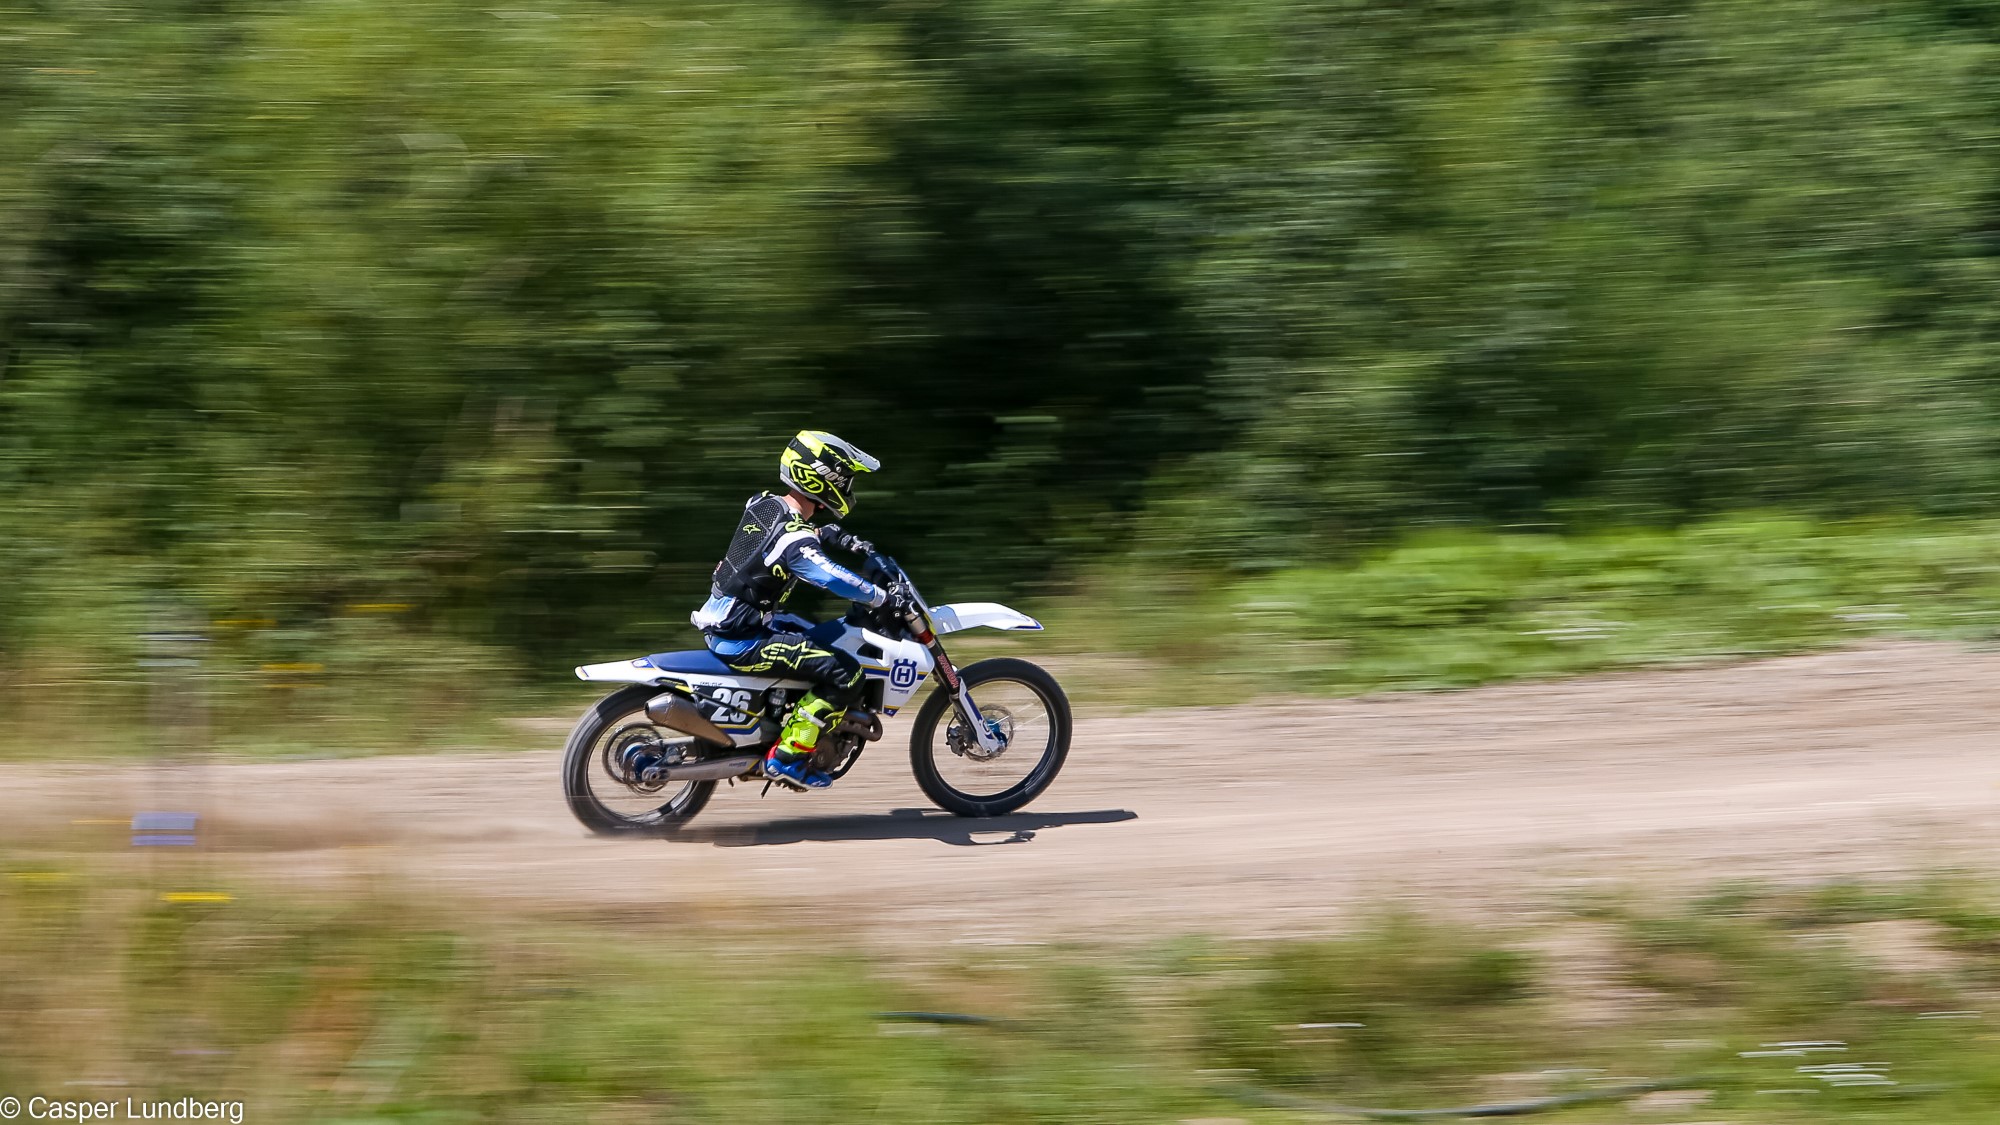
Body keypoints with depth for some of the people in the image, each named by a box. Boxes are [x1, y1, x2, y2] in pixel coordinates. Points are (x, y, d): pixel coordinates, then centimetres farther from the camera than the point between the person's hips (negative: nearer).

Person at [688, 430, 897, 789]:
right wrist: (882, 597, -24)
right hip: (741, 640, -10)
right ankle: (787, 757, -9)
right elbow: (831, 577, -37)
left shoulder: (763, 503, 6)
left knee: (817, 639, 29)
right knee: (846, 674, -15)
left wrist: (842, 539, 20)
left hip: (722, 622, 10)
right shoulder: (793, 539, -22)